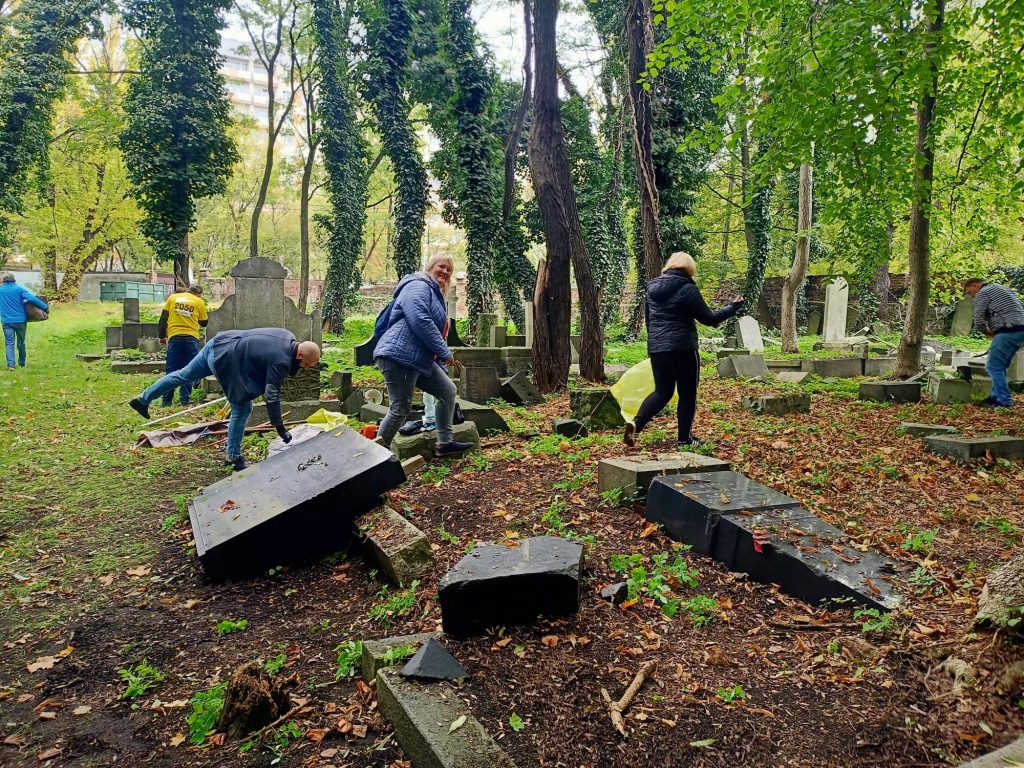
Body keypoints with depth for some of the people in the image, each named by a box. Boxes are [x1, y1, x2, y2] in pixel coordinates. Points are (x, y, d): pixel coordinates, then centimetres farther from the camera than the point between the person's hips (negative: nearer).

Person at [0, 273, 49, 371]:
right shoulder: (19, 289, -5)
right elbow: (32, 299, -17)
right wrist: (45, 307, -14)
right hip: (20, 320, 0)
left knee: (9, 343, 2)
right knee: (21, 342, 13)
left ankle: (10, 364, -11)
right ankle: (22, 363, 25)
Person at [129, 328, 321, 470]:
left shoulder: (288, 337, -2)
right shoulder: (281, 361, -25)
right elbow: (271, 395, -25)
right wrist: (280, 429, -21)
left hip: (217, 344, 9)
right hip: (225, 360, -9)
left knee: (184, 374, 25)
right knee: (242, 407, 0)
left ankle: (143, 400, 42)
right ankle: (233, 456, 11)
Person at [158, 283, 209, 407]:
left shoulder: (172, 297, 10)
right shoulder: (199, 302, 5)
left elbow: (163, 319, 8)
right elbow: (204, 323, 13)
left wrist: (162, 336, 15)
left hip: (174, 337, 1)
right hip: (191, 338, -1)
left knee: (171, 370, 5)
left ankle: (167, 400, 5)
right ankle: (185, 400, 3)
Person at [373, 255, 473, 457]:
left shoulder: (436, 294, 26)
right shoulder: (418, 286, -8)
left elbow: (436, 329, 30)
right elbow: (420, 321, -22)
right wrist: (444, 352, -17)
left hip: (420, 358, 11)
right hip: (399, 355, -11)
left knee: (448, 390, 11)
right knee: (401, 408, -9)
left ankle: (445, 443, 18)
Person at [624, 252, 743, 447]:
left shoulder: (652, 288, 10)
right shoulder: (688, 289, -10)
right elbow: (708, 318, -6)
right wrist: (733, 307, 8)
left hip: (656, 348, 6)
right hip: (682, 348, -6)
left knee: (662, 391, 13)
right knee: (687, 394, 9)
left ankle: (636, 423, -7)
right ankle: (684, 438, 15)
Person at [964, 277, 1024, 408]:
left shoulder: (983, 293, -1)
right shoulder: (1003, 288, 26)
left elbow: (978, 320, -7)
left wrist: (986, 332, 12)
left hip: (1008, 332, -9)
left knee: (994, 367, -5)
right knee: (1000, 367, 16)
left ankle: (1004, 401, -6)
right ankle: (997, 397, 20)